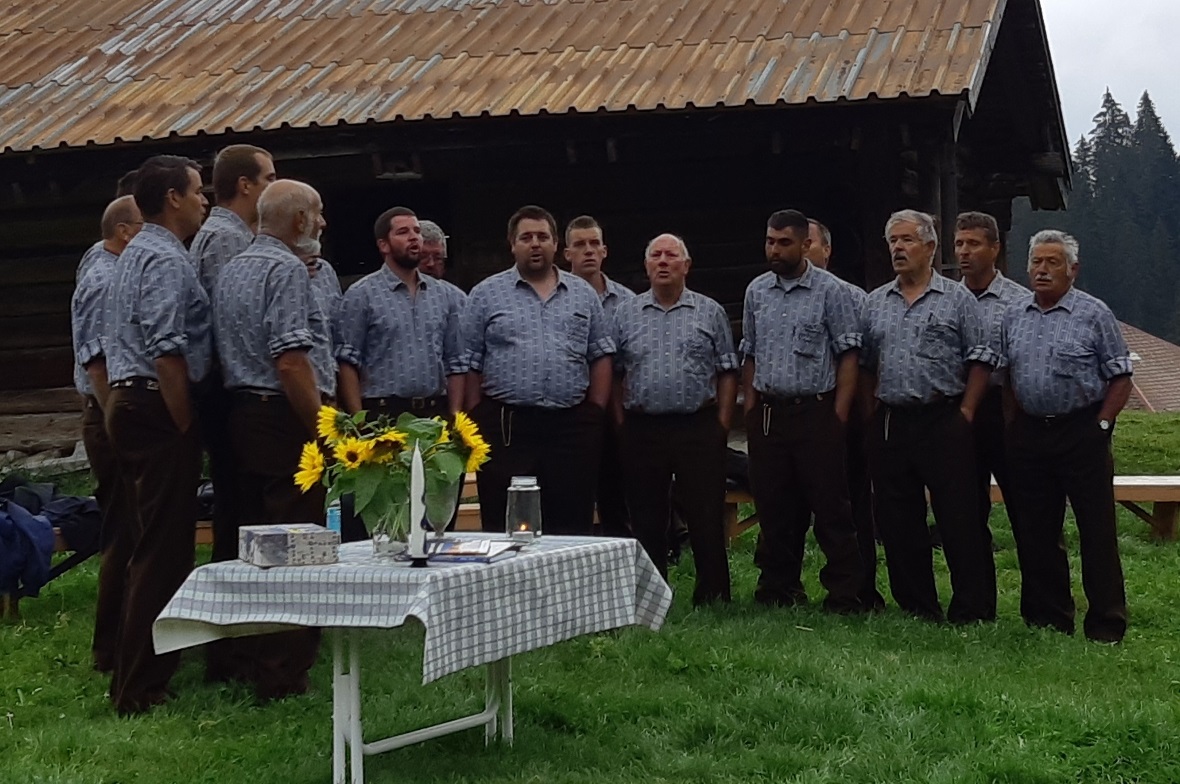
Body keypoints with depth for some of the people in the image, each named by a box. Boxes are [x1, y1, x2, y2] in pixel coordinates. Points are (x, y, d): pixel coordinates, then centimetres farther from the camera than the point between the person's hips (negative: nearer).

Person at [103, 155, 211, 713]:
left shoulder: (136, 253, 19)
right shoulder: (166, 259, -14)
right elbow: (166, 349, -22)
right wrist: (185, 424, -16)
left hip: (128, 402, 11)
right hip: (158, 408, -11)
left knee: (150, 543, 16)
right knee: (163, 549, -7)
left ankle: (138, 674, 24)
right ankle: (139, 688, -4)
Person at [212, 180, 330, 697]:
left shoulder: (231, 269, 16)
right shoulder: (286, 270, -13)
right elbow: (291, 362, -21)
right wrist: (324, 431, -17)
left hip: (241, 415, 9)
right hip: (285, 421, -9)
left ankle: (239, 662, 23)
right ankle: (284, 676, -3)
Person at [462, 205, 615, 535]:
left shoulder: (583, 294, 13)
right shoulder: (486, 294, 6)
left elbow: (601, 357, 12)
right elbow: (470, 364, 4)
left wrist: (596, 411, 2)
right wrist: (478, 422, -2)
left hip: (573, 428, 2)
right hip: (504, 425, -2)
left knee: (573, 528, 5)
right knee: (504, 527, 1)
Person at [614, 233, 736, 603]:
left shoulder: (710, 313, 7)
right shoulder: (625, 314, 10)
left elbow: (727, 372, 6)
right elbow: (614, 374, 11)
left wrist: (722, 421, -2)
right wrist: (620, 423, 3)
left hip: (698, 429, -1)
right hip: (642, 430, 2)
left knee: (706, 517, 0)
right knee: (646, 520, 7)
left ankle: (713, 597, 10)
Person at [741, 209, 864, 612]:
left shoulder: (831, 291, -3)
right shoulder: (756, 291, 12)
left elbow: (848, 355, -5)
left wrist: (838, 414, -11)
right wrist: (749, 409, 10)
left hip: (815, 412, -5)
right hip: (767, 413, 5)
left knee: (830, 506, -3)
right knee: (774, 507, 10)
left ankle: (844, 594, 3)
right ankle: (779, 590, 20)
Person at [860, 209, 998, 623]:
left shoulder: (958, 298, 2)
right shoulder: (875, 303, 14)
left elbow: (981, 359, 0)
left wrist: (965, 413, -7)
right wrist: (871, 415, 9)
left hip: (943, 422, -4)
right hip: (889, 426, 5)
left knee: (959, 519, -5)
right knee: (897, 522, 8)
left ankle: (972, 610, 2)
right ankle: (916, 608, 18)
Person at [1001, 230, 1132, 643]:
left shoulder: (1094, 314, -3)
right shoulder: (1013, 317, 10)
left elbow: (1120, 378, -3)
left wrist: (1100, 426, -9)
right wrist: (1013, 426, 6)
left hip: (1082, 434, -5)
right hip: (1029, 435, 5)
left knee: (1097, 531, -2)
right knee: (1036, 532, 9)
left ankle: (1106, 624, 5)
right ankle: (1048, 617, 20)